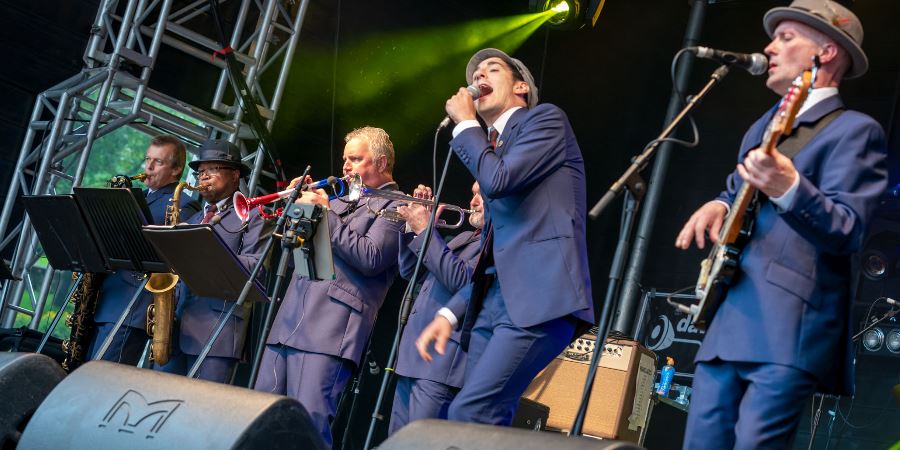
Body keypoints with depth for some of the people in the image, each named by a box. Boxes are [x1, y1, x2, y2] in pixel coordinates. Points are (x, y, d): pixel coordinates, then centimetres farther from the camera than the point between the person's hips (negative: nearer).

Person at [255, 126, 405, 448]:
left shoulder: (395, 206, 3)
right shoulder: (341, 199, 26)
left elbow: (370, 259, -12)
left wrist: (326, 214, -9)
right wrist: (299, 203, 10)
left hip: (332, 324, -8)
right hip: (290, 318, 8)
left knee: (309, 420, -17)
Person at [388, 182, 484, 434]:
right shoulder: (463, 238, 24)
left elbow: (463, 280, -20)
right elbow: (409, 272, 25)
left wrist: (425, 230, -13)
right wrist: (414, 225, 11)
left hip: (443, 361, -10)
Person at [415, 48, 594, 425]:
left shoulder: (545, 118, 5)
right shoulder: (491, 147, 27)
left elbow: (498, 180, -13)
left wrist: (465, 124, 4)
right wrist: (450, 313, 14)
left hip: (539, 300, -8)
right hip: (492, 304, 8)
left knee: (468, 414, -21)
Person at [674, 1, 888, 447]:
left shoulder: (854, 130, -3)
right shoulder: (765, 125, 22)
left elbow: (848, 231, -15)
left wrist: (789, 190, -34)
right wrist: (719, 205, 8)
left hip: (788, 327, -8)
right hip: (726, 317, 8)